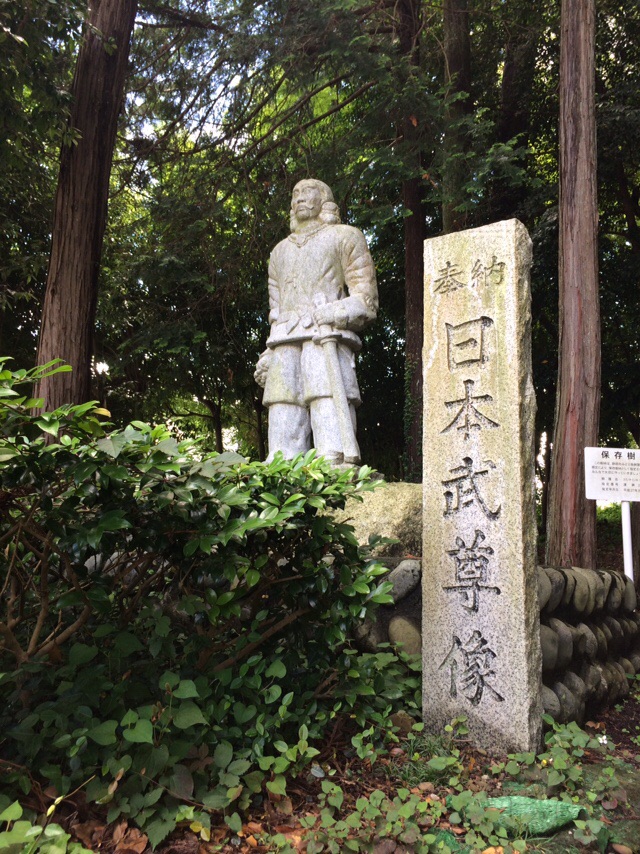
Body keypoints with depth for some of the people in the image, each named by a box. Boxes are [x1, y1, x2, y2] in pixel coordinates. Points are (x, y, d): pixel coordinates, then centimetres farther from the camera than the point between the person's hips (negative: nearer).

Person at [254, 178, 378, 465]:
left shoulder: (344, 237, 17)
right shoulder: (280, 251, 34)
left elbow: (366, 299, 5)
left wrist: (333, 315, -13)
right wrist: (268, 354, 16)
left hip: (326, 338, -5)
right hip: (284, 344, 5)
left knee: (330, 408, -19)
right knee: (284, 419, -7)